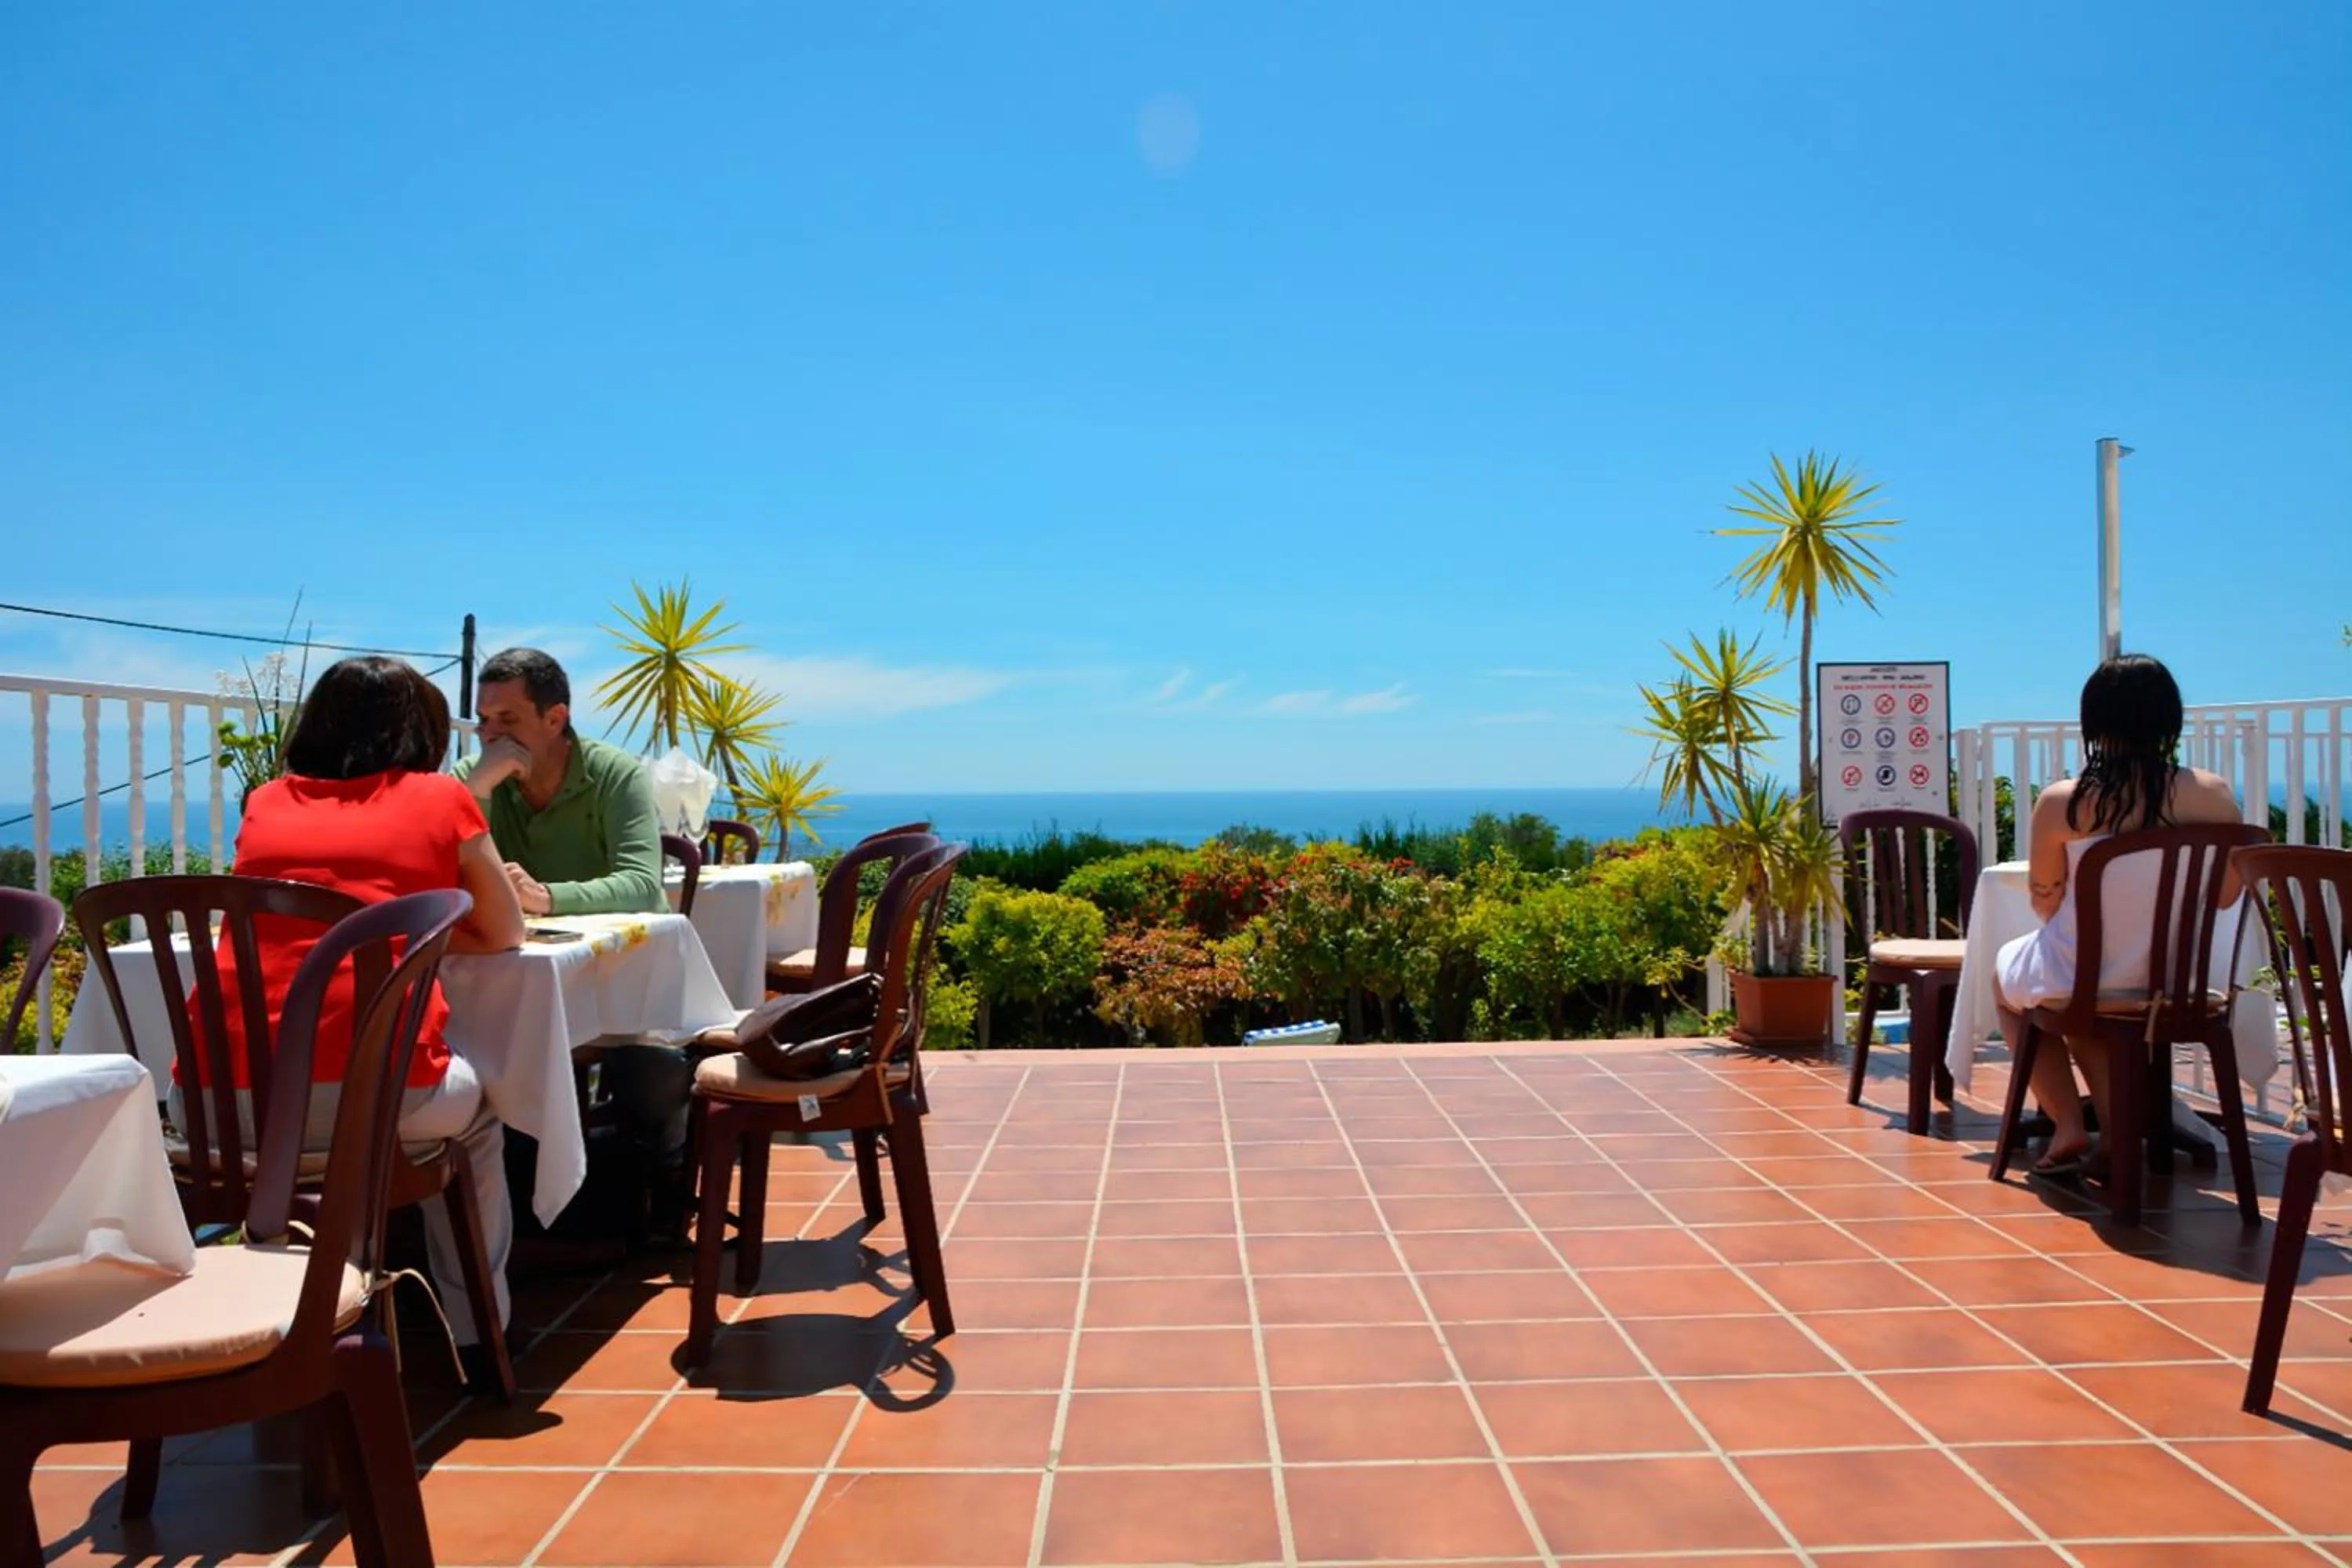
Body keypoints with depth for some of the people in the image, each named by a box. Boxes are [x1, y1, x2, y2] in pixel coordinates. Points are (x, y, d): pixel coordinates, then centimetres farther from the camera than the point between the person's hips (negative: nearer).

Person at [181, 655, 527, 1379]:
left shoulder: (266, 803, 19)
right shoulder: (438, 798, 10)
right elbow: (504, 936, 21)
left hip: (222, 1096, 4)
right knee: (476, 1112, 30)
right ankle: (478, 1334, 29)